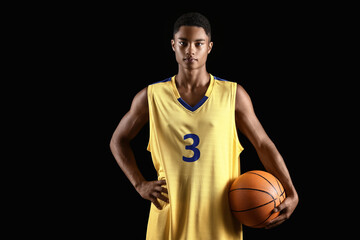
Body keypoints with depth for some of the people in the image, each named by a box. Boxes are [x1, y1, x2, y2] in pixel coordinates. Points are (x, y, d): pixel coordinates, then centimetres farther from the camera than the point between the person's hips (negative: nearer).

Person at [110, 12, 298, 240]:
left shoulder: (234, 95, -1)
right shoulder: (152, 97, 0)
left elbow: (264, 145, 4)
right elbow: (118, 140, 13)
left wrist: (291, 195, -6)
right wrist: (140, 184, 1)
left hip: (220, 220, 0)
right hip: (170, 218, 0)